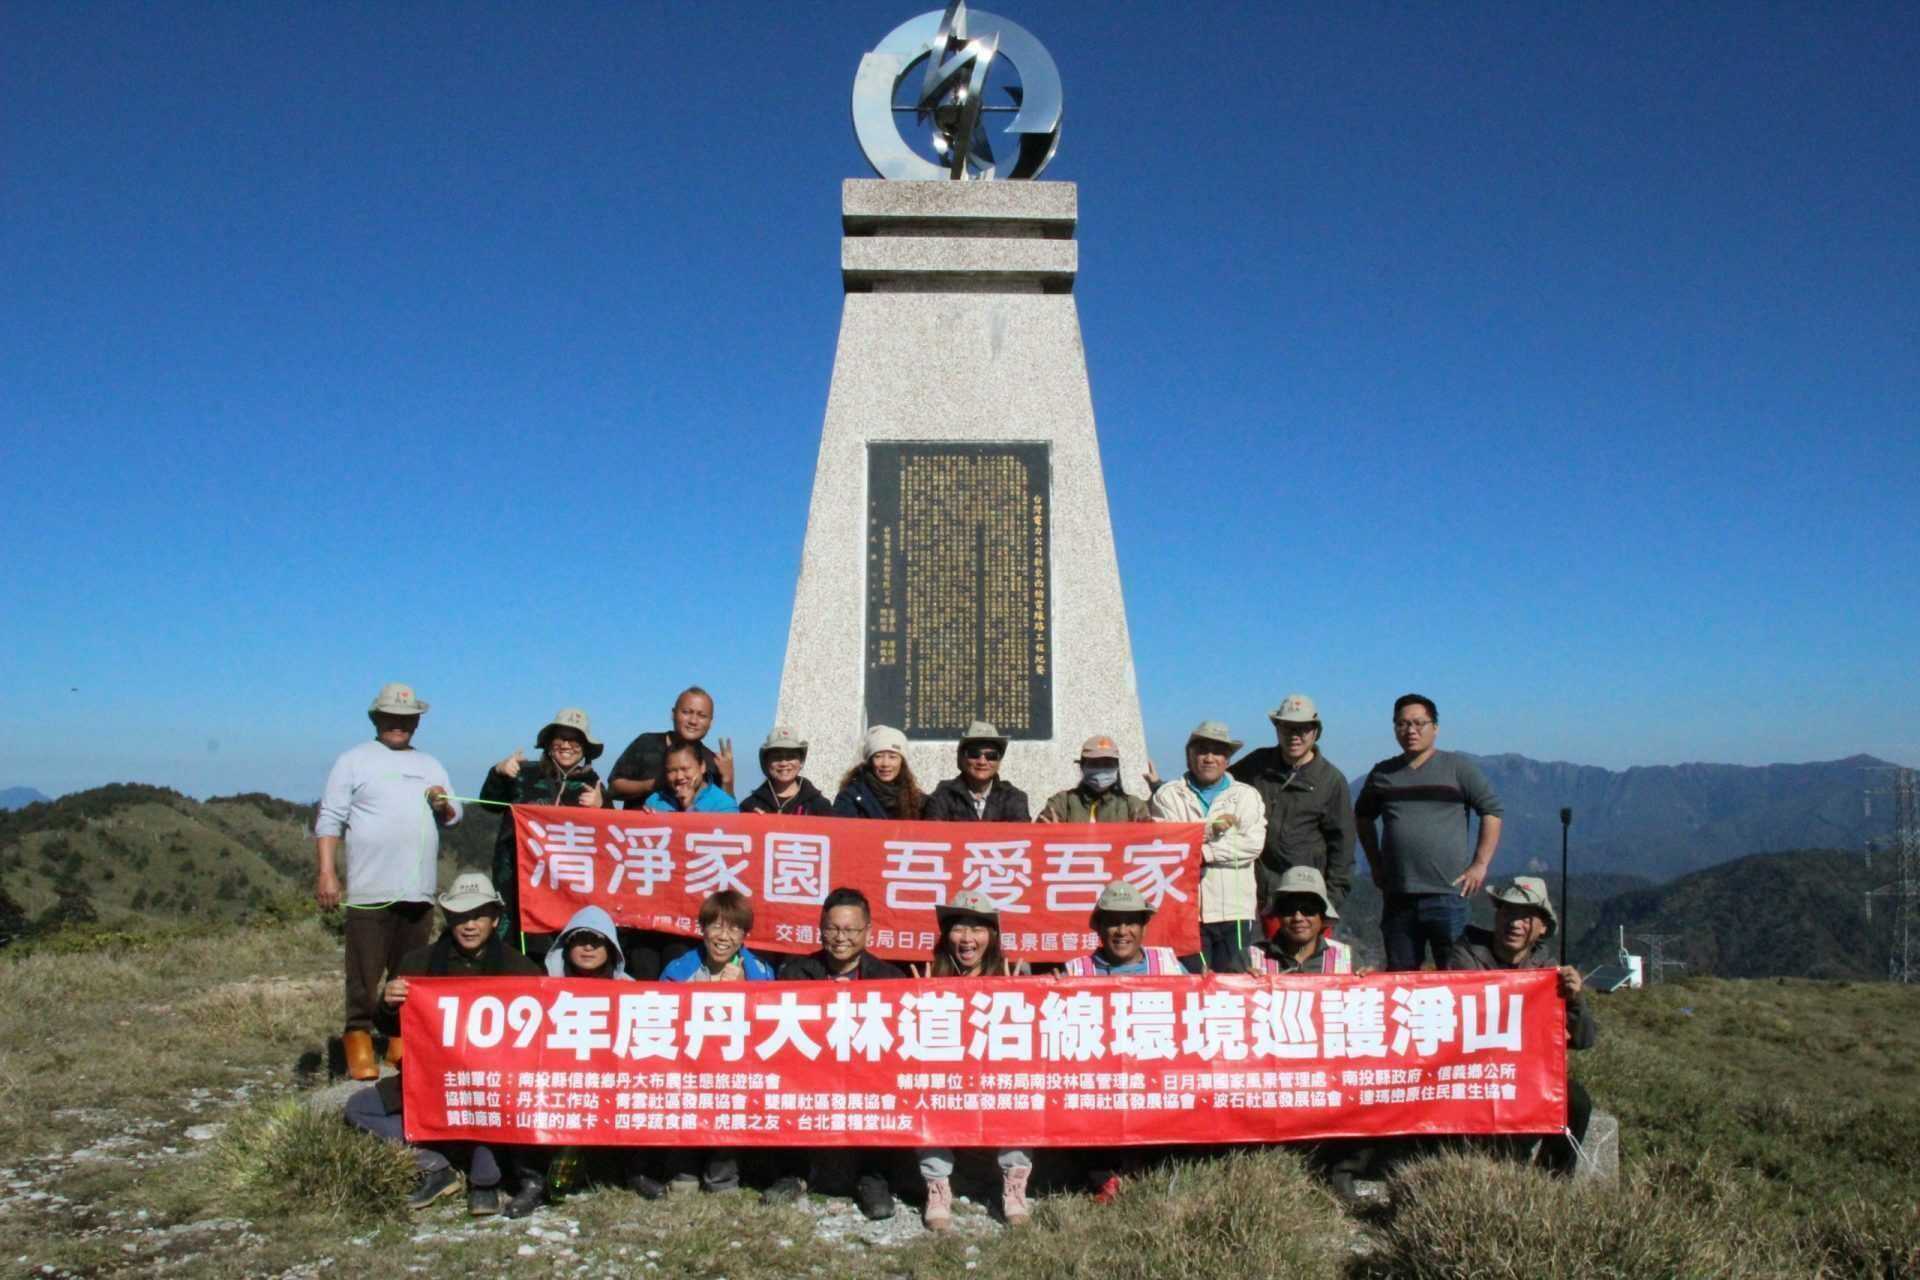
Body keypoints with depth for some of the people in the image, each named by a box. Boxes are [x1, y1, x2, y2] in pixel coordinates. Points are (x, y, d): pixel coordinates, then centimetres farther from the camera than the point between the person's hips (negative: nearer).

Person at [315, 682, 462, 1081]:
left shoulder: (431, 765, 19)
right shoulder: (354, 761, 3)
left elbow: (454, 815, 19)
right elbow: (329, 820, -2)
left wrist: (444, 804, -4)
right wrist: (326, 873, -12)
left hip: (419, 891, 5)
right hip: (370, 891, -5)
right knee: (365, 973, -5)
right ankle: (358, 1039, 4)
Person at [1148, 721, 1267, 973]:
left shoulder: (1247, 795, 13)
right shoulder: (1168, 796, 11)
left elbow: (1252, 844, -3)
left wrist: (1204, 852, -9)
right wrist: (1210, 829, -11)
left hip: (1234, 909, 1)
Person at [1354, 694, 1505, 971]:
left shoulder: (1457, 768, 2)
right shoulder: (1382, 774, 12)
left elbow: (1492, 811, 1)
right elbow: (1363, 817, 25)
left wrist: (1480, 865, -6)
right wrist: (1375, 864, 16)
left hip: (1448, 893, -3)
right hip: (1397, 896, 4)